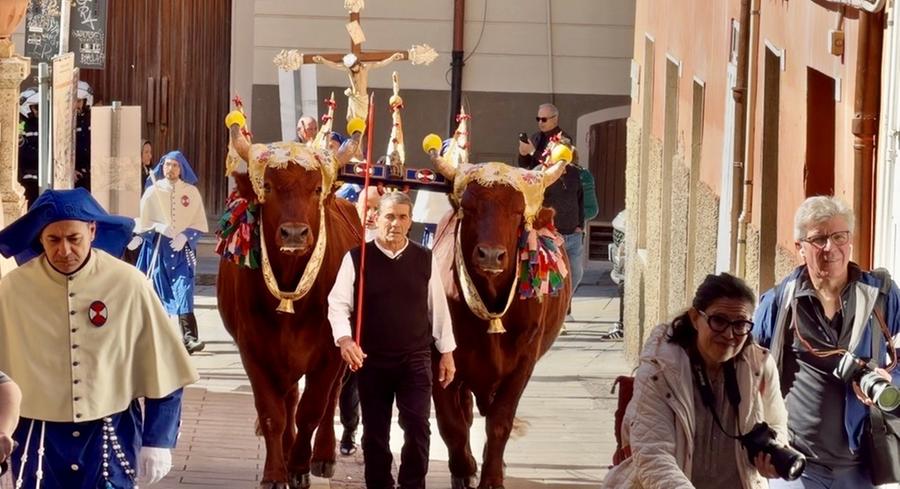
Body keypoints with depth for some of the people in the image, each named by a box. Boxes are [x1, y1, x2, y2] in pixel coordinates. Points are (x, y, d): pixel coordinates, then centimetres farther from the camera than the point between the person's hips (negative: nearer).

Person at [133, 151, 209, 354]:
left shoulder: (191, 192, 4)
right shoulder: (153, 191, 2)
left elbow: (199, 223, 6)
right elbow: (143, 223, 3)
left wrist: (185, 236, -10)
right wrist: (158, 227, -15)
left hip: (182, 249, -1)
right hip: (157, 249, 1)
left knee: (184, 291, -14)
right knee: (160, 294, 4)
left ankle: (189, 338, -23)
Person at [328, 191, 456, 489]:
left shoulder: (424, 259, 4)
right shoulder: (356, 258, -3)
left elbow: (438, 307, 8)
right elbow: (338, 303, -7)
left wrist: (447, 352, 8)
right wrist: (343, 337, -25)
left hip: (416, 358, 1)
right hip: (371, 360, -1)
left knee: (417, 427, -7)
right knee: (375, 431, 7)